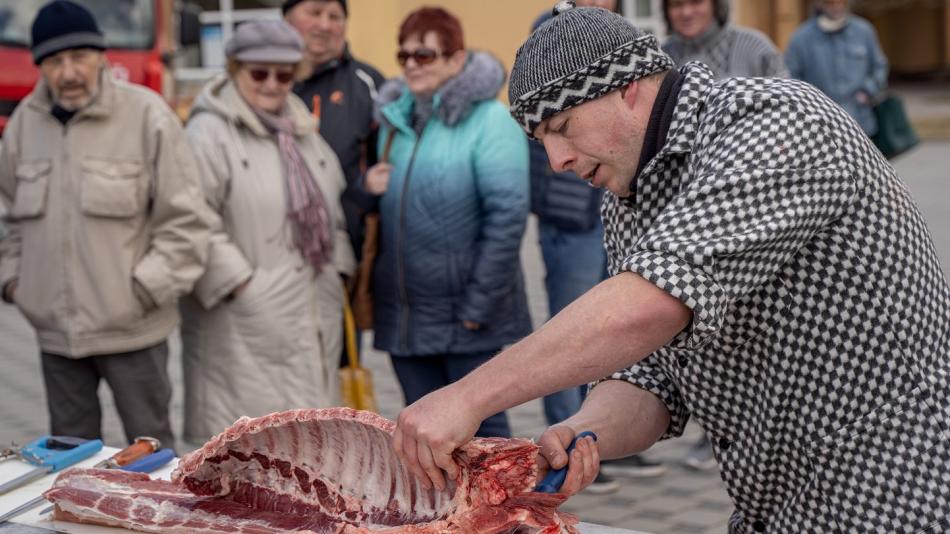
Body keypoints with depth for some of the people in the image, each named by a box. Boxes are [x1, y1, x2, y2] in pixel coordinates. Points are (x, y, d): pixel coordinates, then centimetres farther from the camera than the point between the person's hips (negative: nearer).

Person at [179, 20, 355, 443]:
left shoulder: (304, 131, 15)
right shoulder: (209, 131, -10)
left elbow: (331, 209, 23)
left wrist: (337, 270, 14)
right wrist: (239, 283, -18)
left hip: (311, 316, 7)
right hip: (244, 324, -7)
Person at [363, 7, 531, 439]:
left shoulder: (489, 120, -10)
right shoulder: (393, 117, 11)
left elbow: (508, 215, -16)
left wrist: (479, 303, -16)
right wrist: (367, 186, -2)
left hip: (465, 313, -6)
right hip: (403, 312, 6)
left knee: (481, 425, 3)